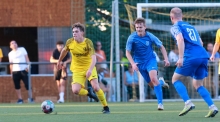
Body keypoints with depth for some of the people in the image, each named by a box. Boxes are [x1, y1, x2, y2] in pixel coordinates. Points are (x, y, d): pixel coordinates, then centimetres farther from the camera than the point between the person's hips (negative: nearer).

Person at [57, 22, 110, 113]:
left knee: (96, 87, -18)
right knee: (75, 90, -17)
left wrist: (90, 70, -44)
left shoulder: (88, 42, -19)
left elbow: (93, 58, -29)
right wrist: (59, 61, 28)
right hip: (77, 69, 3)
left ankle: (105, 107, 2)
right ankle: (88, 93, 18)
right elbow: (64, 50, 15)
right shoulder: (70, 42, -8)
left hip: (89, 68, -3)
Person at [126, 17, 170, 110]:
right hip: (140, 63, 2)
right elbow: (128, 53, -9)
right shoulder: (132, 38, -14)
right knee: (152, 85, 4)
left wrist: (166, 59, -13)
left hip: (150, 60, -2)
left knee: (153, 78, -26)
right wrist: (133, 64, -24)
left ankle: (160, 103, -22)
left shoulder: (150, 36, -13)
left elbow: (161, 47, -2)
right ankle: (161, 82, 42)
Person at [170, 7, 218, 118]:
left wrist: (181, 57, -19)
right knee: (197, 84, 17)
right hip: (203, 56, 7)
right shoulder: (191, 27, 27)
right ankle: (212, 107, -2)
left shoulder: (175, 27, 5)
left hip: (191, 57, -7)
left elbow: (180, 39, -14)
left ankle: (188, 103, -11)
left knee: (175, 79, 9)